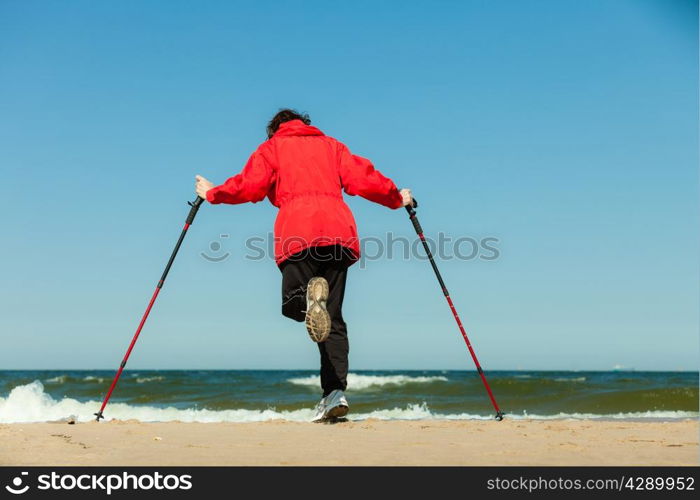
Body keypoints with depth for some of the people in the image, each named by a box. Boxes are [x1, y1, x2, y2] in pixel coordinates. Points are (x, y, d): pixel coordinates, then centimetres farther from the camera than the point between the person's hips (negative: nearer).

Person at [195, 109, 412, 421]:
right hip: (339, 231, 3)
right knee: (333, 318, 5)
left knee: (293, 305, 3)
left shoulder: (272, 147, 22)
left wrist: (212, 194, 23)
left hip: (298, 234, -3)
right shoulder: (331, 145, 30)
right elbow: (363, 180, 18)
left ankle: (311, 293, -34)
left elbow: (250, 186, 8)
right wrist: (397, 199, 32)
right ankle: (335, 392, -9)